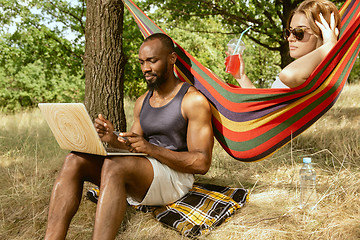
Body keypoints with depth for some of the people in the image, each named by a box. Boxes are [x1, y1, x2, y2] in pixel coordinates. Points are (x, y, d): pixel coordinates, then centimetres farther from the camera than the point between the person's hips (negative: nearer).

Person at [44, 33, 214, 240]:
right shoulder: (143, 102, 18)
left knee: (114, 166, -35)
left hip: (175, 177, -7)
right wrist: (114, 140, -7)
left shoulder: (194, 100, -5)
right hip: (139, 179, 7)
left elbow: (201, 164, -12)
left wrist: (151, 149, -22)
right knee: (75, 161, -15)